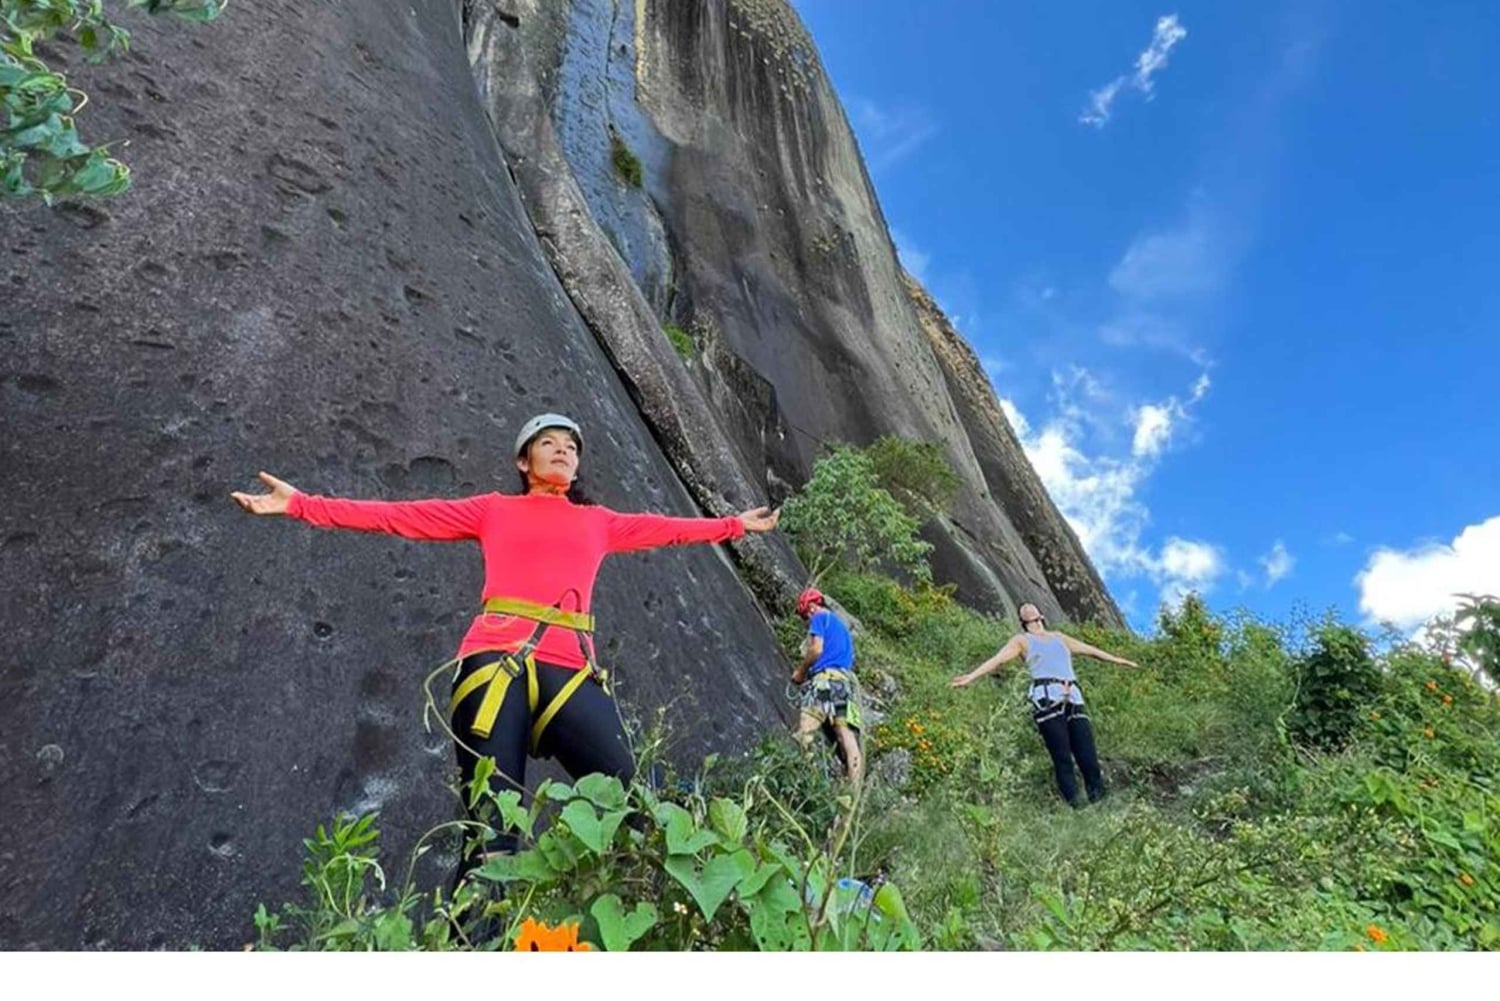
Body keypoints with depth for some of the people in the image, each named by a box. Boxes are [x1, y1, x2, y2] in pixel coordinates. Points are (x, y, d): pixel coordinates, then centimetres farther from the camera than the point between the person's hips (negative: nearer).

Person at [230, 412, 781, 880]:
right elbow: (398, 516, 18)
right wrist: (301, 504, 15)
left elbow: (667, 528, 35)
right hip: (496, 664, -2)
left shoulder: (599, 521, 24)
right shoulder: (493, 510, 18)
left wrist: (736, 525, 41)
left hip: (571, 671, 2)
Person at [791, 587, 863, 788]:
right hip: (847, 682, 8)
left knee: (804, 732, -19)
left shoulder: (820, 618, 10)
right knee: (848, 738, -7)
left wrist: (800, 671, 8)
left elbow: (816, 649, -5)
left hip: (826, 678, -8)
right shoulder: (842, 626, 34)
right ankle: (856, 791, -18)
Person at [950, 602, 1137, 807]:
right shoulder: (1022, 640, 14)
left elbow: (1089, 649, 38)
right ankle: (1075, 805, -3)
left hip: (1073, 700, 4)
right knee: (1062, 760, -8)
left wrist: (1118, 660, 41)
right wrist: (971, 676, -12)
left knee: (1088, 758, -4)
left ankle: (1099, 802, 4)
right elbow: (998, 659, 2)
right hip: (1047, 700, -4)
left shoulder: (1059, 638, 29)